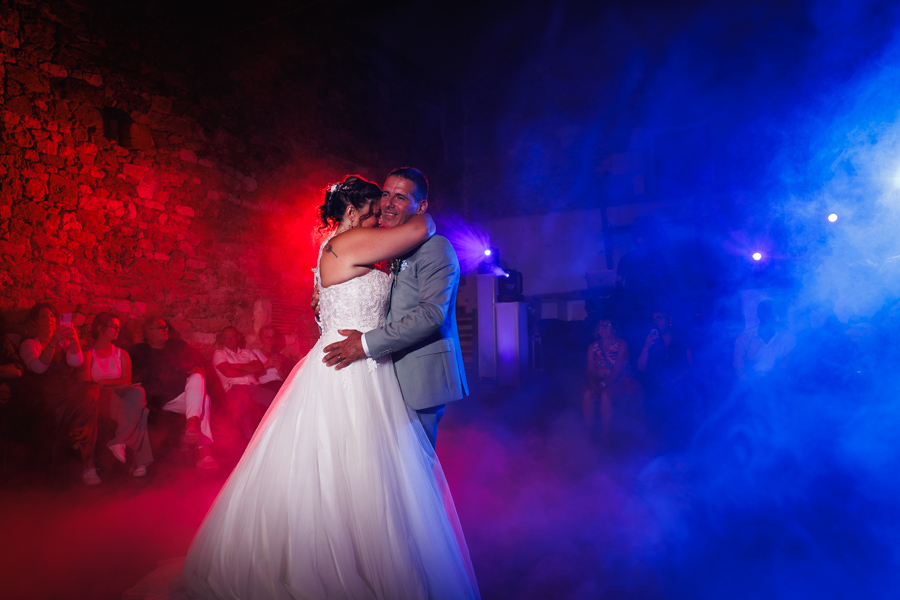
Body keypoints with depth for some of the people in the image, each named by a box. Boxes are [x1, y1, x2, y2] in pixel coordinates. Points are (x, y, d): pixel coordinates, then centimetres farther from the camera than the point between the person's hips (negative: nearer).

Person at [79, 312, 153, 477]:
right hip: (99, 397, -3)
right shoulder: (87, 354, 12)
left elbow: (127, 380, 9)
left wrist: (104, 382, -8)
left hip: (119, 392, 3)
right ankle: (141, 461, -33)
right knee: (137, 409, -35)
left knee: (138, 392, -35)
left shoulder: (122, 354, 23)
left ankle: (118, 441, -36)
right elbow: (85, 383, -3)